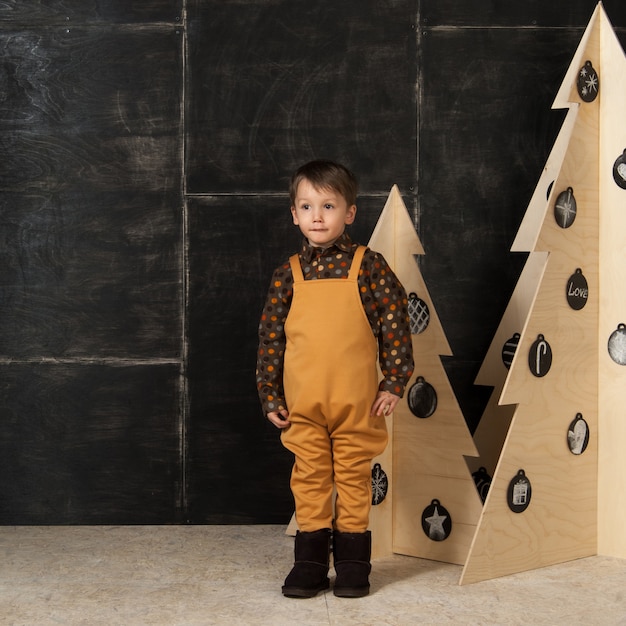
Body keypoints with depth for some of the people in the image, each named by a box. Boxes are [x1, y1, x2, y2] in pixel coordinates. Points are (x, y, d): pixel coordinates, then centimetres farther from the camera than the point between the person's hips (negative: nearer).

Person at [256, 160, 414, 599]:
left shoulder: (369, 267, -3)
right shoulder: (289, 275, 3)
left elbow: (396, 324, -1)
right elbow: (271, 338, 7)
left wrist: (394, 382, -5)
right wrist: (270, 397, 4)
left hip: (357, 403, -2)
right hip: (303, 406, 2)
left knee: (354, 480, 8)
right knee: (309, 480, 9)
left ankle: (353, 562, 19)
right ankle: (310, 563, 19)